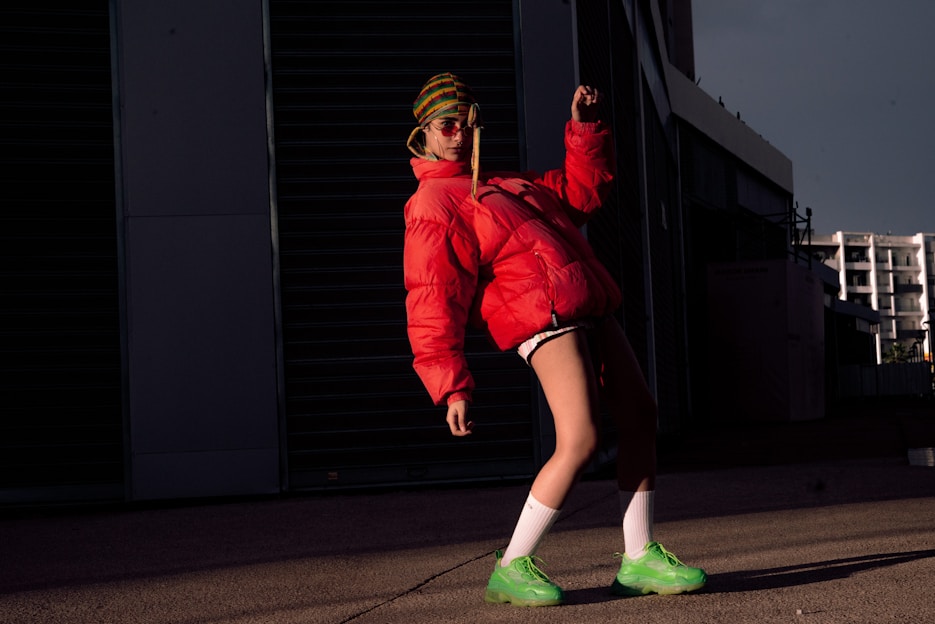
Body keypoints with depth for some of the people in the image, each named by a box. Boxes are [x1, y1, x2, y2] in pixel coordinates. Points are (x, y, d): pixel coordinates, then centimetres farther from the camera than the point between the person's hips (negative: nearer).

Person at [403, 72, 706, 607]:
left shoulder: (505, 184, 27)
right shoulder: (433, 206, -3)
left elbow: (581, 190, 34)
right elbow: (433, 302, -11)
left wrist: (585, 127, 21)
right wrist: (452, 386, -19)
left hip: (589, 310, 10)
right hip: (543, 317, -10)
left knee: (641, 417, 6)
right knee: (579, 442, -19)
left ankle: (639, 561, 13)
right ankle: (512, 568, -8)